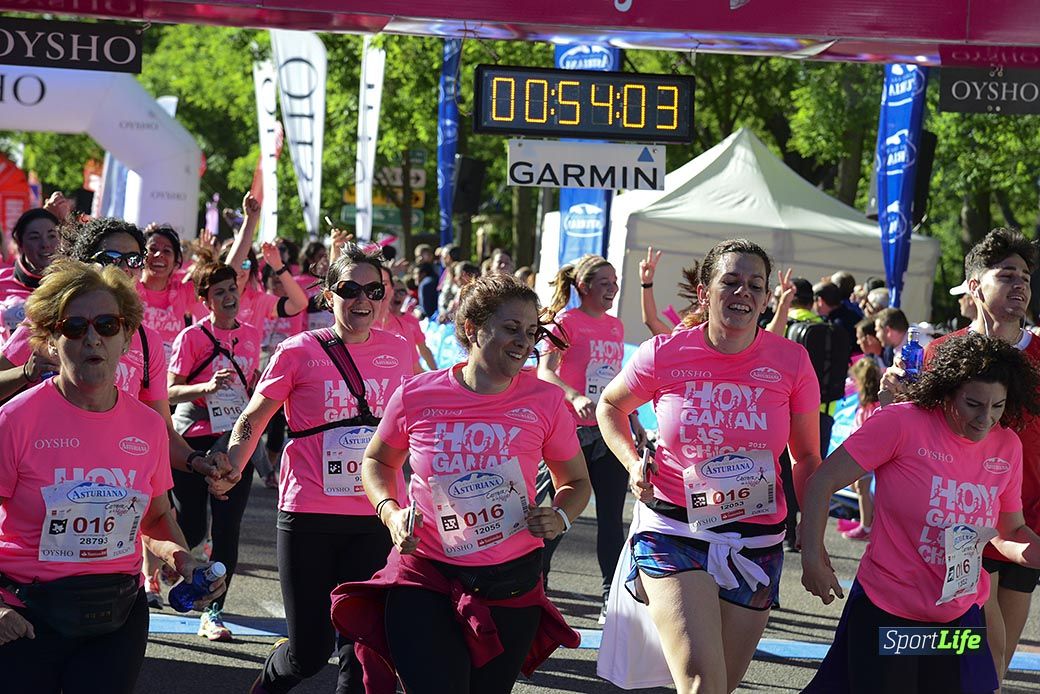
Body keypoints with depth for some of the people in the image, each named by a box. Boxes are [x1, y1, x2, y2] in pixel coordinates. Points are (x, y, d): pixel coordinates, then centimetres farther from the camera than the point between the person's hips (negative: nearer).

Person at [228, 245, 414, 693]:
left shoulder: (399, 351, 6)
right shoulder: (299, 352, -4)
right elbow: (252, 421, 2)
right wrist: (228, 473, -14)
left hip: (377, 517, 3)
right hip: (310, 517, -3)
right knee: (309, 652, 3)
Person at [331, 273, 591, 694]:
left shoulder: (544, 401, -6)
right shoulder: (416, 396, -7)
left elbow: (576, 482, 9)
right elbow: (378, 461, 13)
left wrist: (560, 517, -12)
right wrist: (389, 511, -6)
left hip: (511, 586, 2)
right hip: (424, 578, -1)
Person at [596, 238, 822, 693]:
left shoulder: (792, 362, -4)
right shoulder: (664, 355, -7)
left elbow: (807, 458, 8)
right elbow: (611, 406, 14)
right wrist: (632, 463, -3)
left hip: (757, 542, 3)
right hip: (675, 532, -3)